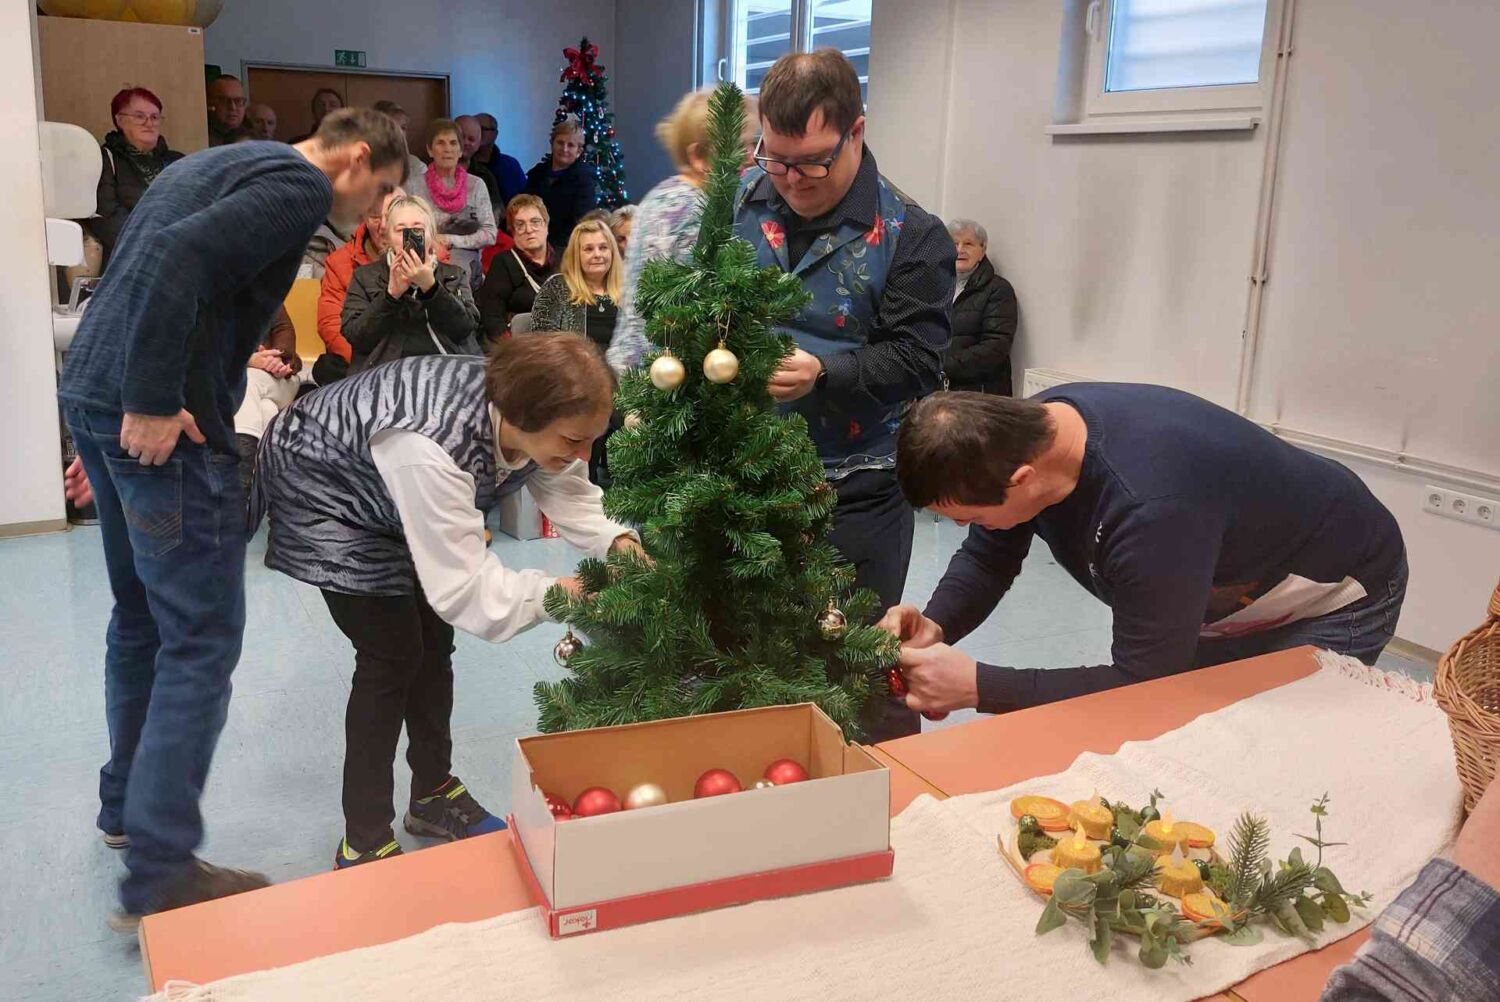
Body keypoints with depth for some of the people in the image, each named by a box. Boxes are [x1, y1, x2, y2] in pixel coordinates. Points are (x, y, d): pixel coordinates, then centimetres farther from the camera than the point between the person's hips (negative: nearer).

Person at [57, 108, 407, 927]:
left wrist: (110, 418, 23)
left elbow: (138, 267, 23)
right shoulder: (299, 185, -7)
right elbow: (181, 258, -23)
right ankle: (160, 875, 0)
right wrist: (153, 404, -21)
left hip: (94, 394, 10)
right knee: (202, 639, -5)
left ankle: (126, 806, 33)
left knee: (141, 615, 20)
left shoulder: (220, 164, 23)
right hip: (163, 421, -10)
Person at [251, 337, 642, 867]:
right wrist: (556, 593, -45)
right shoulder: (432, 449, -46)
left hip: (387, 492, 8)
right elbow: (462, 587, -43)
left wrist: (615, 540, -24)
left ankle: (433, 794, 29)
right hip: (323, 492, -8)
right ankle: (363, 845, 2)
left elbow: (567, 489, -7)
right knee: (393, 653, -11)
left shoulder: (527, 410, -24)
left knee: (434, 639, 11)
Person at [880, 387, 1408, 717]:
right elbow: (987, 556, -4)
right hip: (1223, 596, 7)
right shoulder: (1021, 433, -21)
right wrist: (936, 625, -25)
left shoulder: (1148, 509, -45)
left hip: (1337, 596, -7)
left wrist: (978, 686, -36)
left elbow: (1144, 682, -35)